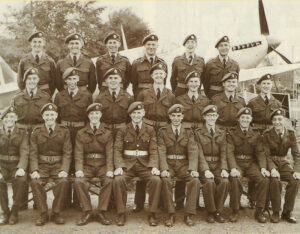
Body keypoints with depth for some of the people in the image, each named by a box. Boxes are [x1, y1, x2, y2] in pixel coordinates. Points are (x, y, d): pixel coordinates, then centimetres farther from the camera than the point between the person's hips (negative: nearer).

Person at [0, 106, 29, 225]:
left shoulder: (22, 133, 7)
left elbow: (24, 152, -5)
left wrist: (21, 168, -23)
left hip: (16, 166, -1)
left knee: (21, 180, -32)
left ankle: (14, 212, -13)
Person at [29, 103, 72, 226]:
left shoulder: (64, 132, 7)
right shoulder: (36, 132, 9)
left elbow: (67, 153, 1)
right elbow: (33, 153, 3)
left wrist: (64, 170, -15)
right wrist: (34, 170, -13)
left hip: (58, 165, -1)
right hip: (42, 165, 1)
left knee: (63, 182, -31)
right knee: (35, 182, -29)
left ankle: (56, 213, -12)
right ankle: (43, 214, -13)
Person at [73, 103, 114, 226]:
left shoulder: (107, 134, 10)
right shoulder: (81, 134, 11)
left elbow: (109, 154, 1)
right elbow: (79, 153, 1)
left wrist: (109, 170, -15)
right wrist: (79, 169, -16)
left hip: (102, 165, 0)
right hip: (87, 165, 1)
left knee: (109, 181, -30)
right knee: (78, 181, -28)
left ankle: (102, 212, -16)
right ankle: (87, 212, -14)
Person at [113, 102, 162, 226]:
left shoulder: (150, 130, 11)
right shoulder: (123, 131, 9)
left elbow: (153, 151, 4)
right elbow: (117, 150, 1)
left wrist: (154, 166, -13)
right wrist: (119, 166, -16)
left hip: (145, 164, 0)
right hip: (127, 163, 0)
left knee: (156, 180, -27)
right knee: (118, 180, -30)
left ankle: (152, 214, -12)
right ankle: (121, 214, -14)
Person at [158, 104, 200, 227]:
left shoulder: (188, 132, 10)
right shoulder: (163, 132, 7)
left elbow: (193, 152, -1)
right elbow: (161, 152, -3)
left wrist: (193, 169, -18)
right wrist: (164, 169, -20)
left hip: (183, 165, 1)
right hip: (169, 164, -1)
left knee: (195, 181, -25)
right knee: (165, 180, -31)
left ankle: (188, 215, -15)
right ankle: (171, 215, -20)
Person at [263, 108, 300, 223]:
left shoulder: (290, 134, 2)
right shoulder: (267, 134, -4)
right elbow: (267, 155, -8)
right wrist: (272, 169, -26)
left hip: (284, 162, 3)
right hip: (271, 162, -2)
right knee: (275, 180, -33)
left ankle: (287, 212, -10)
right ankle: (276, 212, -15)